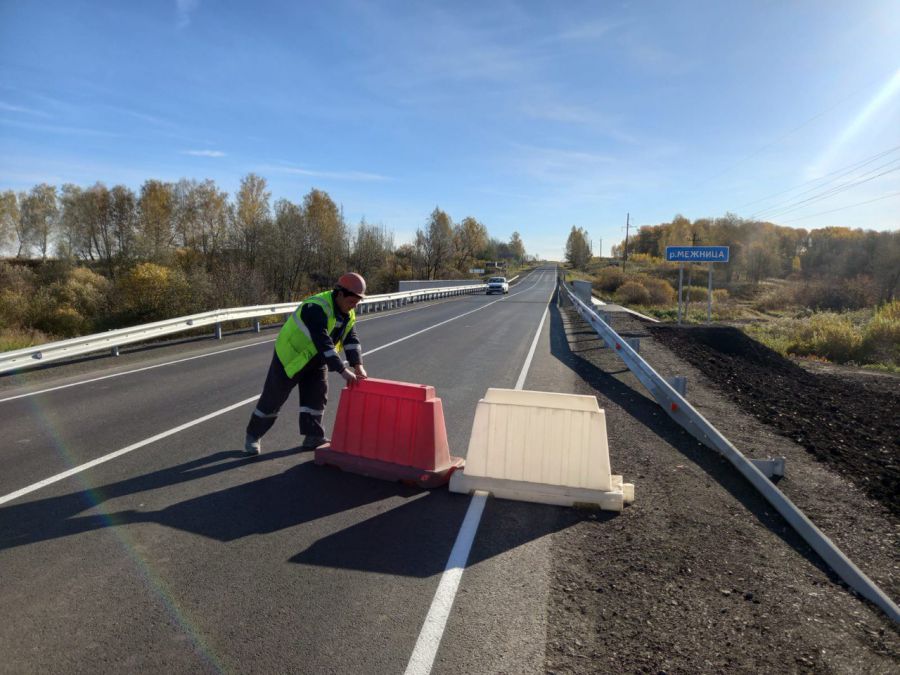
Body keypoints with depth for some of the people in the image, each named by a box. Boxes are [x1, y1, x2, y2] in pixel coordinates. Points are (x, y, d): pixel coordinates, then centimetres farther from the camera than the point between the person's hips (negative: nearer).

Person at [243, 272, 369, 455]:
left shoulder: (347, 312, -5)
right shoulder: (316, 308, -34)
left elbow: (351, 339, -7)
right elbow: (323, 343, -41)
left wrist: (358, 365, -21)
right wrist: (343, 370, -43)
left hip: (315, 359, 8)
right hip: (291, 355, -7)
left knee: (317, 395, 3)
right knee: (273, 397, 3)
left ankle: (313, 436, 14)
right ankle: (253, 436, 19)